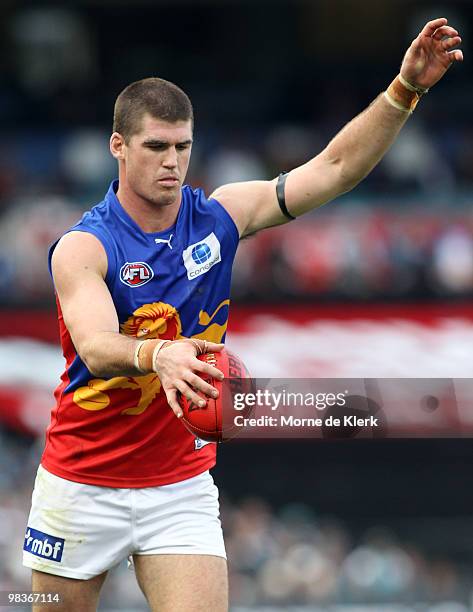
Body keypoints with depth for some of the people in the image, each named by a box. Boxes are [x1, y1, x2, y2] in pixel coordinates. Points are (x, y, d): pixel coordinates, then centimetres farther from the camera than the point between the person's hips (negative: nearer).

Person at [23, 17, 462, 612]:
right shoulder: (83, 248, -15)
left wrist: (405, 90, -17)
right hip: (83, 488, -3)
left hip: (182, 487, 3)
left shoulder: (218, 217, -1)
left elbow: (334, 167, -4)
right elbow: (97, 349, -32)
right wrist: (157, 354, -54)